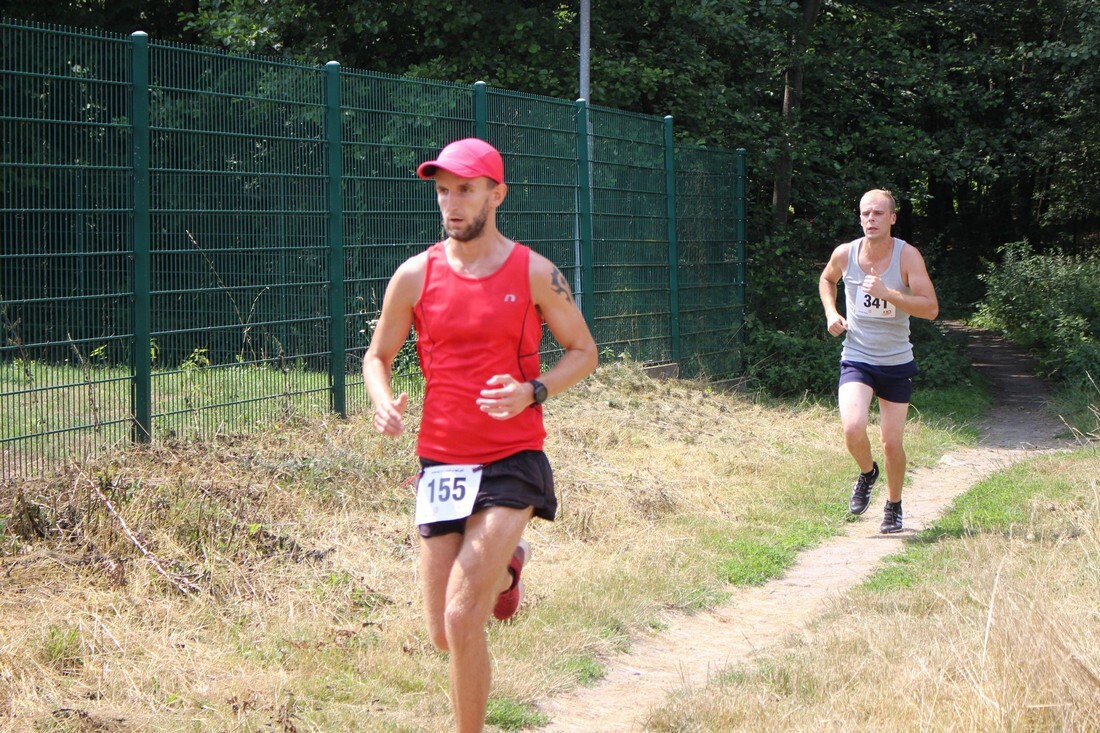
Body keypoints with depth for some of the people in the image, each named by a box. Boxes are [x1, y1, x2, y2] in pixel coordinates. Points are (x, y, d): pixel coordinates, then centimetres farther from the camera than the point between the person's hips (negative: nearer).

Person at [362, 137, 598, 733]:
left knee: (462, 621, -17)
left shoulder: (534, 274, -3)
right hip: (440, 463, 3)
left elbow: (583, 351, 7)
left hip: (512, 460, -3)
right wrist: (383, 403, -11)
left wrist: (531, 392, -12)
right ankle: (505, 567, 40)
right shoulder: (415, 276, 2)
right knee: (444, 635, 8)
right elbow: (377, 356, 12)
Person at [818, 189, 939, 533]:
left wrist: (887, 294, -29)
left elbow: (931, 308, -19)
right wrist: (831, 312, 2)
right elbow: (826, 279, 19)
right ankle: (867, 473, 12)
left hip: (897, 363, -1)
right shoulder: (845, 254, -5)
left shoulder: (907, 256, -13)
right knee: (853, 429, -21)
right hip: (856, 359, 1)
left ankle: (894, 506, 29)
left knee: (891, 442, 4)